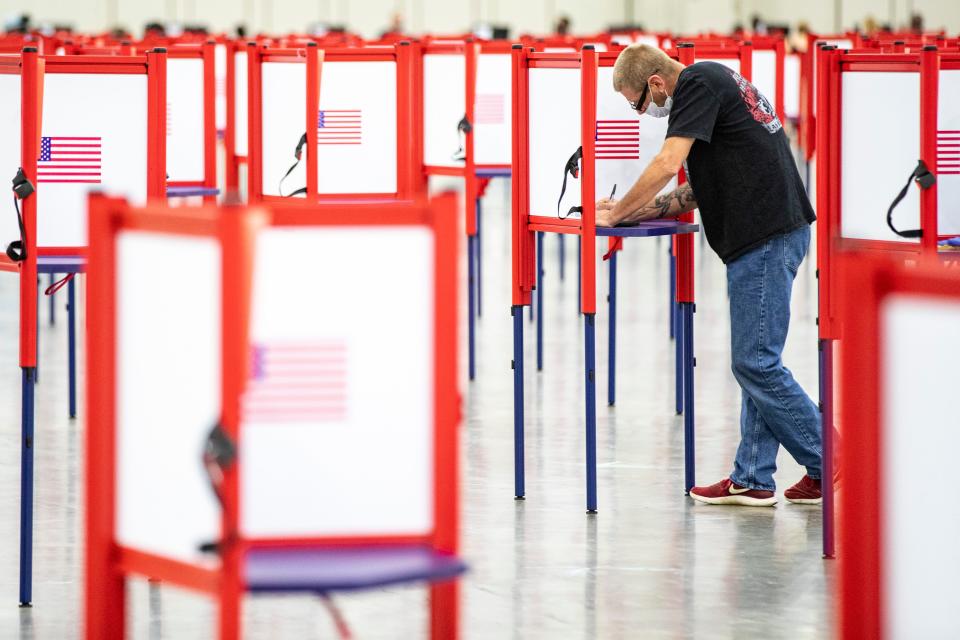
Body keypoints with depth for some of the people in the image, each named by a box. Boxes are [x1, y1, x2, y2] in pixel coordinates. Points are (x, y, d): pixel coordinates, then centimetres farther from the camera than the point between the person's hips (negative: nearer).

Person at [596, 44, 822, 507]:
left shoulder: (697, 83, -9)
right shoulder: (715, 80, 22)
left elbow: (667, 164, -17)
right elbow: (704, 187, 25)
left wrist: (617, 214, -5)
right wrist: (642, 210, 15)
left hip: (764, 234, -10)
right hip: (774, 231, 10)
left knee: (756, 362, -7)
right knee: (755, 361, 11)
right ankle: (752, 480, 14)